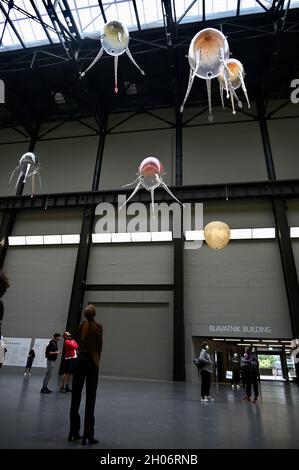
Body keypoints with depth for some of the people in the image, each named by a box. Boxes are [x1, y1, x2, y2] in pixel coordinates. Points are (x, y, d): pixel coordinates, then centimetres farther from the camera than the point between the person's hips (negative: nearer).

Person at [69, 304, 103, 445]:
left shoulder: (81, 326, 6)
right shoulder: (98, 326, -7)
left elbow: (79, 343, 6)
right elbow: (99, 345, -3)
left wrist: (82, 353, 12)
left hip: (80, 360, 4)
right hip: (92, 360, -4)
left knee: (76, 396, 11)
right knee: (90, 397, 0)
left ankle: (74, 433, 19)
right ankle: (88, 436, 3)